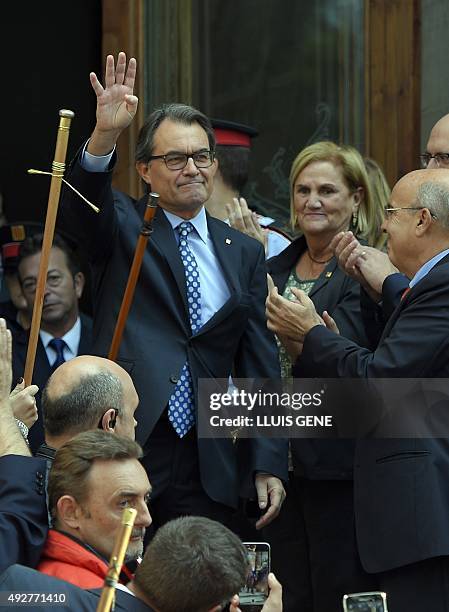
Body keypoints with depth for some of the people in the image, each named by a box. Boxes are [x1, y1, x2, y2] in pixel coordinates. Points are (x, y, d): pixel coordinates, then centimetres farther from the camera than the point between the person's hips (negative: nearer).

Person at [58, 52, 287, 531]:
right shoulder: (121, 226, 6)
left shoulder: (244, 254, 14)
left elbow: (259, 365, 11)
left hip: (206, 466, 3)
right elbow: (79, 203, -18)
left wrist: (268, 463, 4)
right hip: (120, 449, -3)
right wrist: (104, 136, -37)